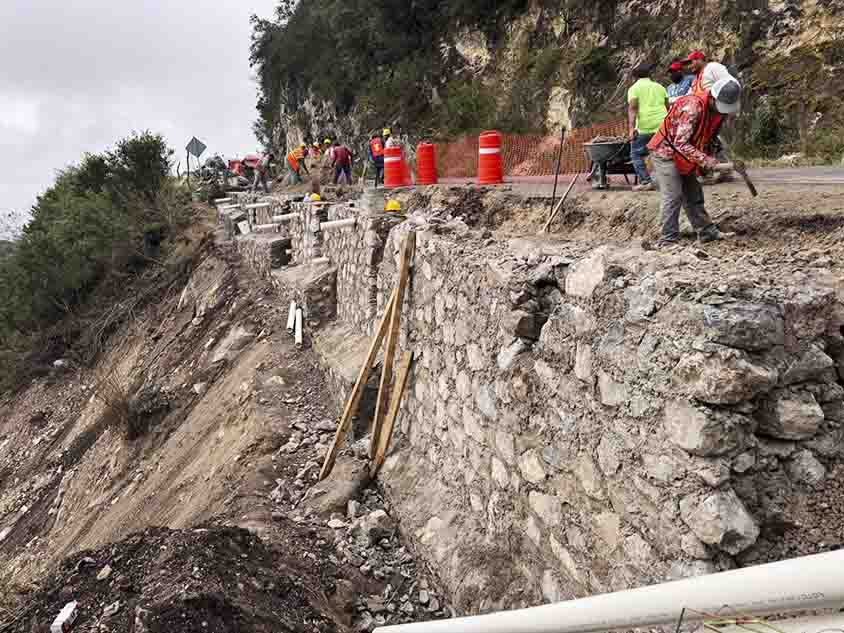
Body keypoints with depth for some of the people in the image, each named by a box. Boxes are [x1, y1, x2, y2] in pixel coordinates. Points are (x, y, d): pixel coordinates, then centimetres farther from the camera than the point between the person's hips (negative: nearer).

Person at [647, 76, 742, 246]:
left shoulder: (718, 109, -3)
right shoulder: (692, 107, -31)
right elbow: (681, 143, -36)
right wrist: (709, 162, -39)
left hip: (684, 156, 8)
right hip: (666, 151, -8)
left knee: (693, 195, 13)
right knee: (673, 196, -14)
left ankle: (707, 231, 21)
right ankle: (668, 241, -11)